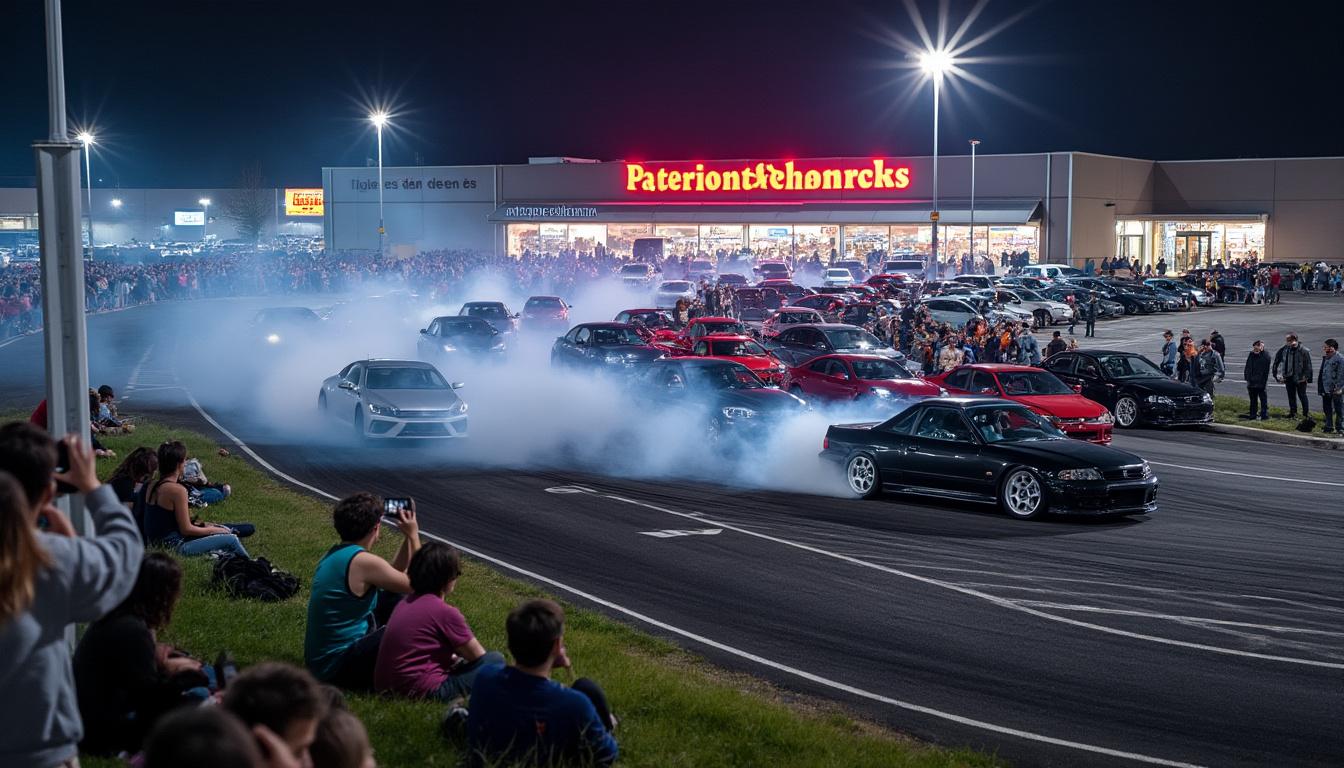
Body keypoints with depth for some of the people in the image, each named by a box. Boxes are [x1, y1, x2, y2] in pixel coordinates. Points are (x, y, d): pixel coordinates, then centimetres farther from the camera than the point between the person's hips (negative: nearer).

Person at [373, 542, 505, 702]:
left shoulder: (405, 603, 12)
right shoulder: (446, 613, -12)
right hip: (422, 691, -9)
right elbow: (478, 656, -1)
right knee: (495, 659, -5)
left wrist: (455, 658, 22)